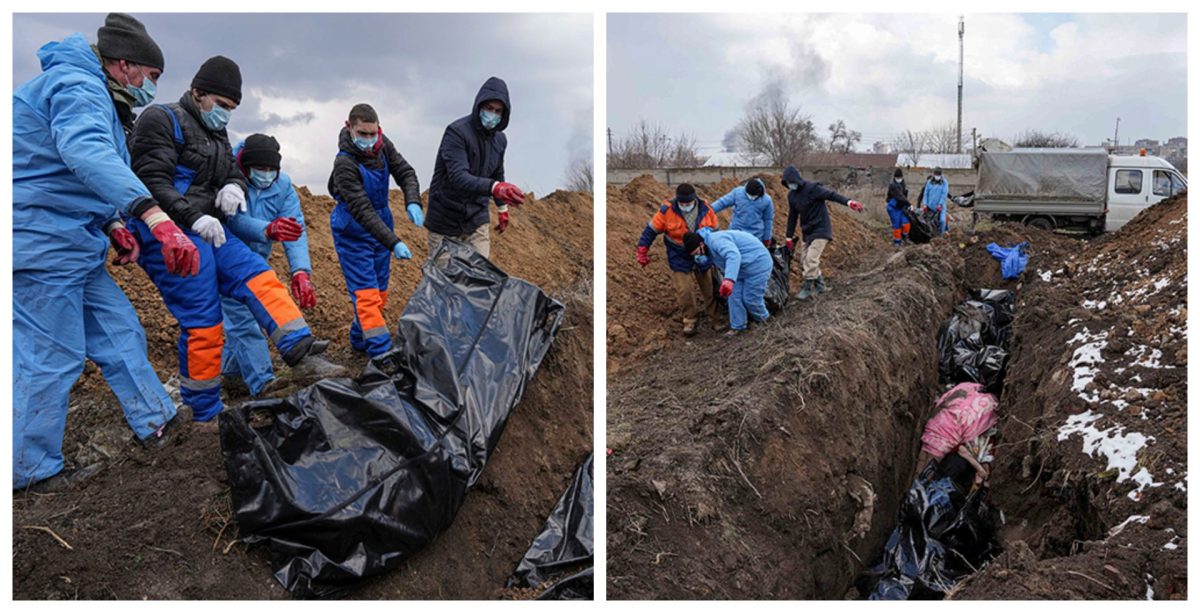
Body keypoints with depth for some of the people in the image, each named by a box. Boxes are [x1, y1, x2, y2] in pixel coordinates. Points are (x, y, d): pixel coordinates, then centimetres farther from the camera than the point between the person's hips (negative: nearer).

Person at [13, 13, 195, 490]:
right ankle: (29, 470, 11)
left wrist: (113, 226, 11)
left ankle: (156, 423, 24)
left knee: (119, 330, 13)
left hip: (71, 244, 11)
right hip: (42, 242, -10)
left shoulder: (92, 94, 19)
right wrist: (154, 216, -51)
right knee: (52, 358, -3)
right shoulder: (77, 86, -16)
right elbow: (86, 153, -39)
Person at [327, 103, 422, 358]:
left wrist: (413, 202, -22)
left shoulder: (383, 145, -7)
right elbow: (362, 211, -30)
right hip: (353, 233, -7)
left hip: (381, 225, 7)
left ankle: (360, 339, 31)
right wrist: (394, 243, -36)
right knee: (366, 294, -11)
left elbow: (405, 172, 0)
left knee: (380, 291, 13)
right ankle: (381, 352, -11)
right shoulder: (345, 164, -26)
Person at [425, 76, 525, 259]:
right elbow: (458, 177, -32)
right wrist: (494, 188, -48)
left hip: (476, 220, 5)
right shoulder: (457, 132, -18)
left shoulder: (499, 139, 5)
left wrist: (502, 208, 29)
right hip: (446, 221, -5)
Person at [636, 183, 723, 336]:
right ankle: (689, 321, 15)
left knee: (710, 288, 10)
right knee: (684, 291, -5)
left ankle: (716, 320, 25)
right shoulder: (667, 211, -20)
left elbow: (714, 232, 4)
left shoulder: (706, 209, -12)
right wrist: (642, 253, -9)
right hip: (680, 259, -2)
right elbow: (651, 231, -10)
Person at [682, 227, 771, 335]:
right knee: (734, 295, 8)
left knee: (750, 298, -1)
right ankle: (737, 326, 20)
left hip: (757, 264, -10)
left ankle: (764, 322, 26)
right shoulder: (709, 248, 3)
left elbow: (733, 255, -47)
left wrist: (729, 279, -60)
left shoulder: (715, 240, -31)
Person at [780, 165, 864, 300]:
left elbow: (831, 194, -28)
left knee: (811, 258, -15)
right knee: (804, 258, 8)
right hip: (807, 232, 8)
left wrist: (848, 202, -44)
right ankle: (820, 284, 22)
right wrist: (789, 237, 13)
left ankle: (808, 288, -5)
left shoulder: (812, 188, -17)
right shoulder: (791, 195, 5)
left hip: (820, 229, -8)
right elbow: (792, 216, 13)